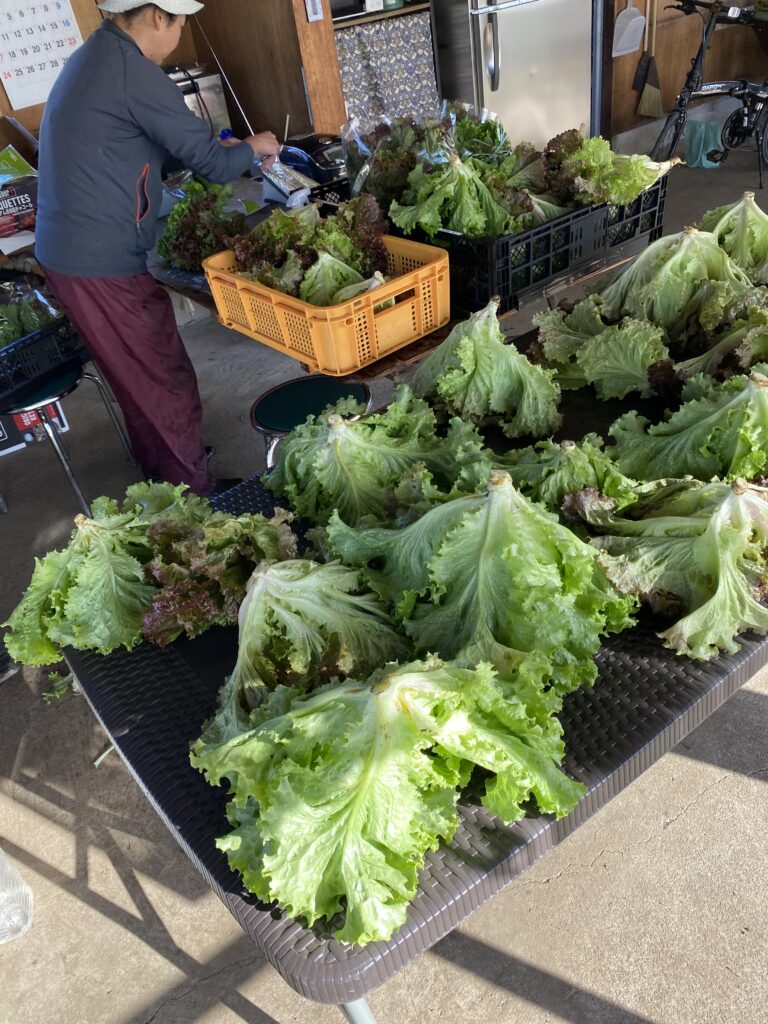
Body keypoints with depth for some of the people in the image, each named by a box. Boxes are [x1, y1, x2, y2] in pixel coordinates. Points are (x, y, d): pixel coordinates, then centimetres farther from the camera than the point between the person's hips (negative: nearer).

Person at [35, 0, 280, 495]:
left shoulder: (92, 58, 16)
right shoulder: (135, 73, -16)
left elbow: (165, 144, 26)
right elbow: (214, 165, -12)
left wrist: (236, 150, 24)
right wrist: (253, 147, 8)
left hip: (66, 248, 10)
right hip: (103, 263, -10)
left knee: (139, 379, 21)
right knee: (169, 384, -1)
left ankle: (162, 475, 36)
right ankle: (196, 497, 11)